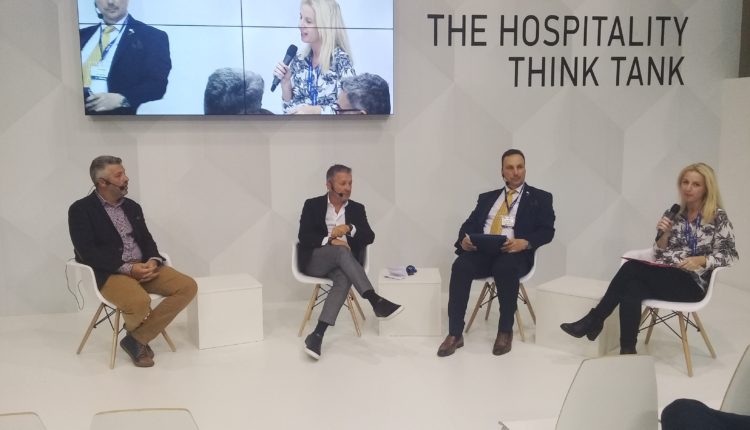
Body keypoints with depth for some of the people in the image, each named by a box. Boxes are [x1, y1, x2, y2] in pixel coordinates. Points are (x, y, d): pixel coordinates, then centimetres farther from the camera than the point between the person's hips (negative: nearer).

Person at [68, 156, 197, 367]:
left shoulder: (132, 207, 16)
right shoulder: (81, 210, -3)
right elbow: (87, 252, -13)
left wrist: (153, 261, -8)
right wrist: (128, 268, -20)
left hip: (143, 267, 7)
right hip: (110, 273, -6)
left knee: (188, 286, -15)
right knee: (139, 302, -37)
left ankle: (138, 339, -10)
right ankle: (135, 331, 4)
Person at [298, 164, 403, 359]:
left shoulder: (357, 209, 14)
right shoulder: (312, 205, 6)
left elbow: (369, 237, 2)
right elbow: (304, 236, -5)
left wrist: (349, 228, -16)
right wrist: (329, 241, -21)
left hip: (340, 263, 2)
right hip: (314, 260, -2)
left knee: (344, 278, -34)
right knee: (342, 251, -35)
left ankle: (317, 334, -38)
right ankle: (376, 302, -41)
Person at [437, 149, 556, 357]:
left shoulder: (540, 198, 13)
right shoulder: (487, 197, 23)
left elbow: (547, 231, 1)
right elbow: (469, 224, 14)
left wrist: (524, 242, -19)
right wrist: (464, 239, -10)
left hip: (514, 254, -3)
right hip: (482, 251, 3)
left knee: (505, 268, -38)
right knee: (460, 266, -29)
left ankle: (505, 331, -17)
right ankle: (455, 334, -23)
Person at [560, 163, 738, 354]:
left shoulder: (718, 217, 0)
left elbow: (730, 254, -5)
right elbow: (659, 253, 12)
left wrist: (701, 260, -22)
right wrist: (664, 234, -8)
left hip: (691, 282, -5)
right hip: (663, 277, 5)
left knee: (632, 267, -28)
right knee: (632, 288, -31)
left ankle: (594, 320, -20)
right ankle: (627, 351, -33)